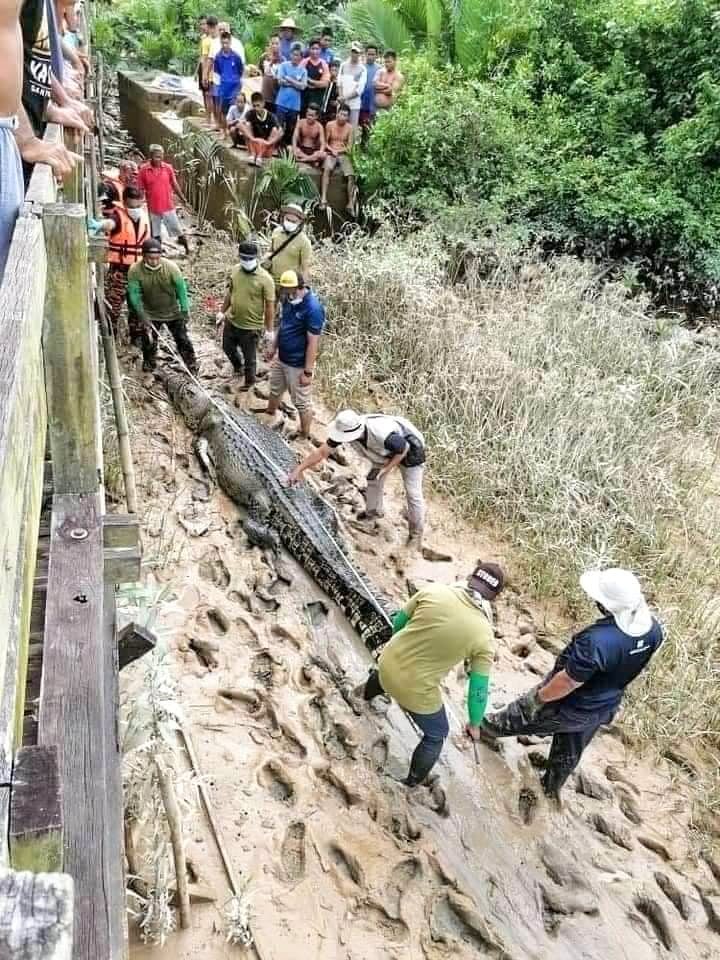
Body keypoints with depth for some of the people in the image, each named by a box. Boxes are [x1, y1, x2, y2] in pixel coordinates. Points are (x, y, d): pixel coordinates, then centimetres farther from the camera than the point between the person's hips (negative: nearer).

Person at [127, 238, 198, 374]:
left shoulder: (171, 267, -25)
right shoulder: (135, 271, -23)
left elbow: (181, 289, -18)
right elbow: (134, 295, -21)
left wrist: (185, 310, -19)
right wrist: (143, 317, -26)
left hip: (173, 312, -1)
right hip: (150, 314, 1)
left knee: (182, 339, 10)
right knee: (149, 342, 10)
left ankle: (192, 366, 27)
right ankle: (148, 366, 34)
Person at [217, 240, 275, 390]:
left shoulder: (265, 279, -22)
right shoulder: (235, 270, -6)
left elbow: (270, 305, -16)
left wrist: (269, 329, -13)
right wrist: (223, 312, 15)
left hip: (251, 327, -5)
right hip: (231, 321, 6)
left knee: (249, 357, 12)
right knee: (228, 347, 26)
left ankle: (249, 380, 40)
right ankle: (238, 366, 56)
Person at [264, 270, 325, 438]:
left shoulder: (313, 309, -28)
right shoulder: (288, 299, -2)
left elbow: (313, 343, -26)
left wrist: (308, 372, -23)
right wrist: (273, 346, 19)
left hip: (298, 365, -8)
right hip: (281, 359, 8)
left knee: (302, 402, 8)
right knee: (275, 390, 29)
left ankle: (305, 436, 26)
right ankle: (269, 416, 54)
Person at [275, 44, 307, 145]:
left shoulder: (303, 70, 6)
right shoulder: (284, 65, 3)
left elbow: (302, 86, -4)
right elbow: (280, 81, -6)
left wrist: (289, 79, -7)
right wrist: (295, 83, -6)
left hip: (295, 104, 2)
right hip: (282, 101, -2)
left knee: (291, 128, 7)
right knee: (279, 126, -4)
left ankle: (289, 145, 18)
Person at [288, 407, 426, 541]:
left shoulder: (382, 435, -45)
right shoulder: (346, 429, -26)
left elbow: (403, 448, -26)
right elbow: (322, 452, -20)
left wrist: (387, 468, -27)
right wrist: (298, 470, -24)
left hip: (410, 450, -6)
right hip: (387, 450, 7)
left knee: (412, 493, 0)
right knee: (374, 479, 18)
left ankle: (416, 531, 21)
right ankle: (373, 511, 45)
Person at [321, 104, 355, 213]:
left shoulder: (349, 128, 1)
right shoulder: (330, 125, 0)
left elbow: (349, 147, 2)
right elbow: (325, 143, 4)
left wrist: (339, 151, -11)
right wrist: (332, 150, -13)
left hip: (343, 154, 1)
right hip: (330, 153, -1)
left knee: (351, 175, -23)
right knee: (327, 169, -33)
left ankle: (350, 204, -25)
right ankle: (323, 198, -39)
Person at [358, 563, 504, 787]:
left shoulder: (433, 590, -13)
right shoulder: (485, 637, -17)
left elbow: (398, 622, 3)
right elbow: (478, 690, -8)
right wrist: (474, 723, 11)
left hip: (387, 664, 4)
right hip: (417, 692, -4)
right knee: (436, 735, 29)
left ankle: (367, 693, 74)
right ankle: (414, 780, 48)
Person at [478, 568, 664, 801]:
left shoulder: (598, 640, -44)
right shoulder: (653, 629, -19)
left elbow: (567, 682, -31)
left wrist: (540, 697, -12)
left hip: (566, 708, -6)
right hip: (604, 708, 6)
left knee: (520, 715, 24)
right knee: (570, 751, 31)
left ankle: (486, 730, 51)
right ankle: (552, 787, 55)